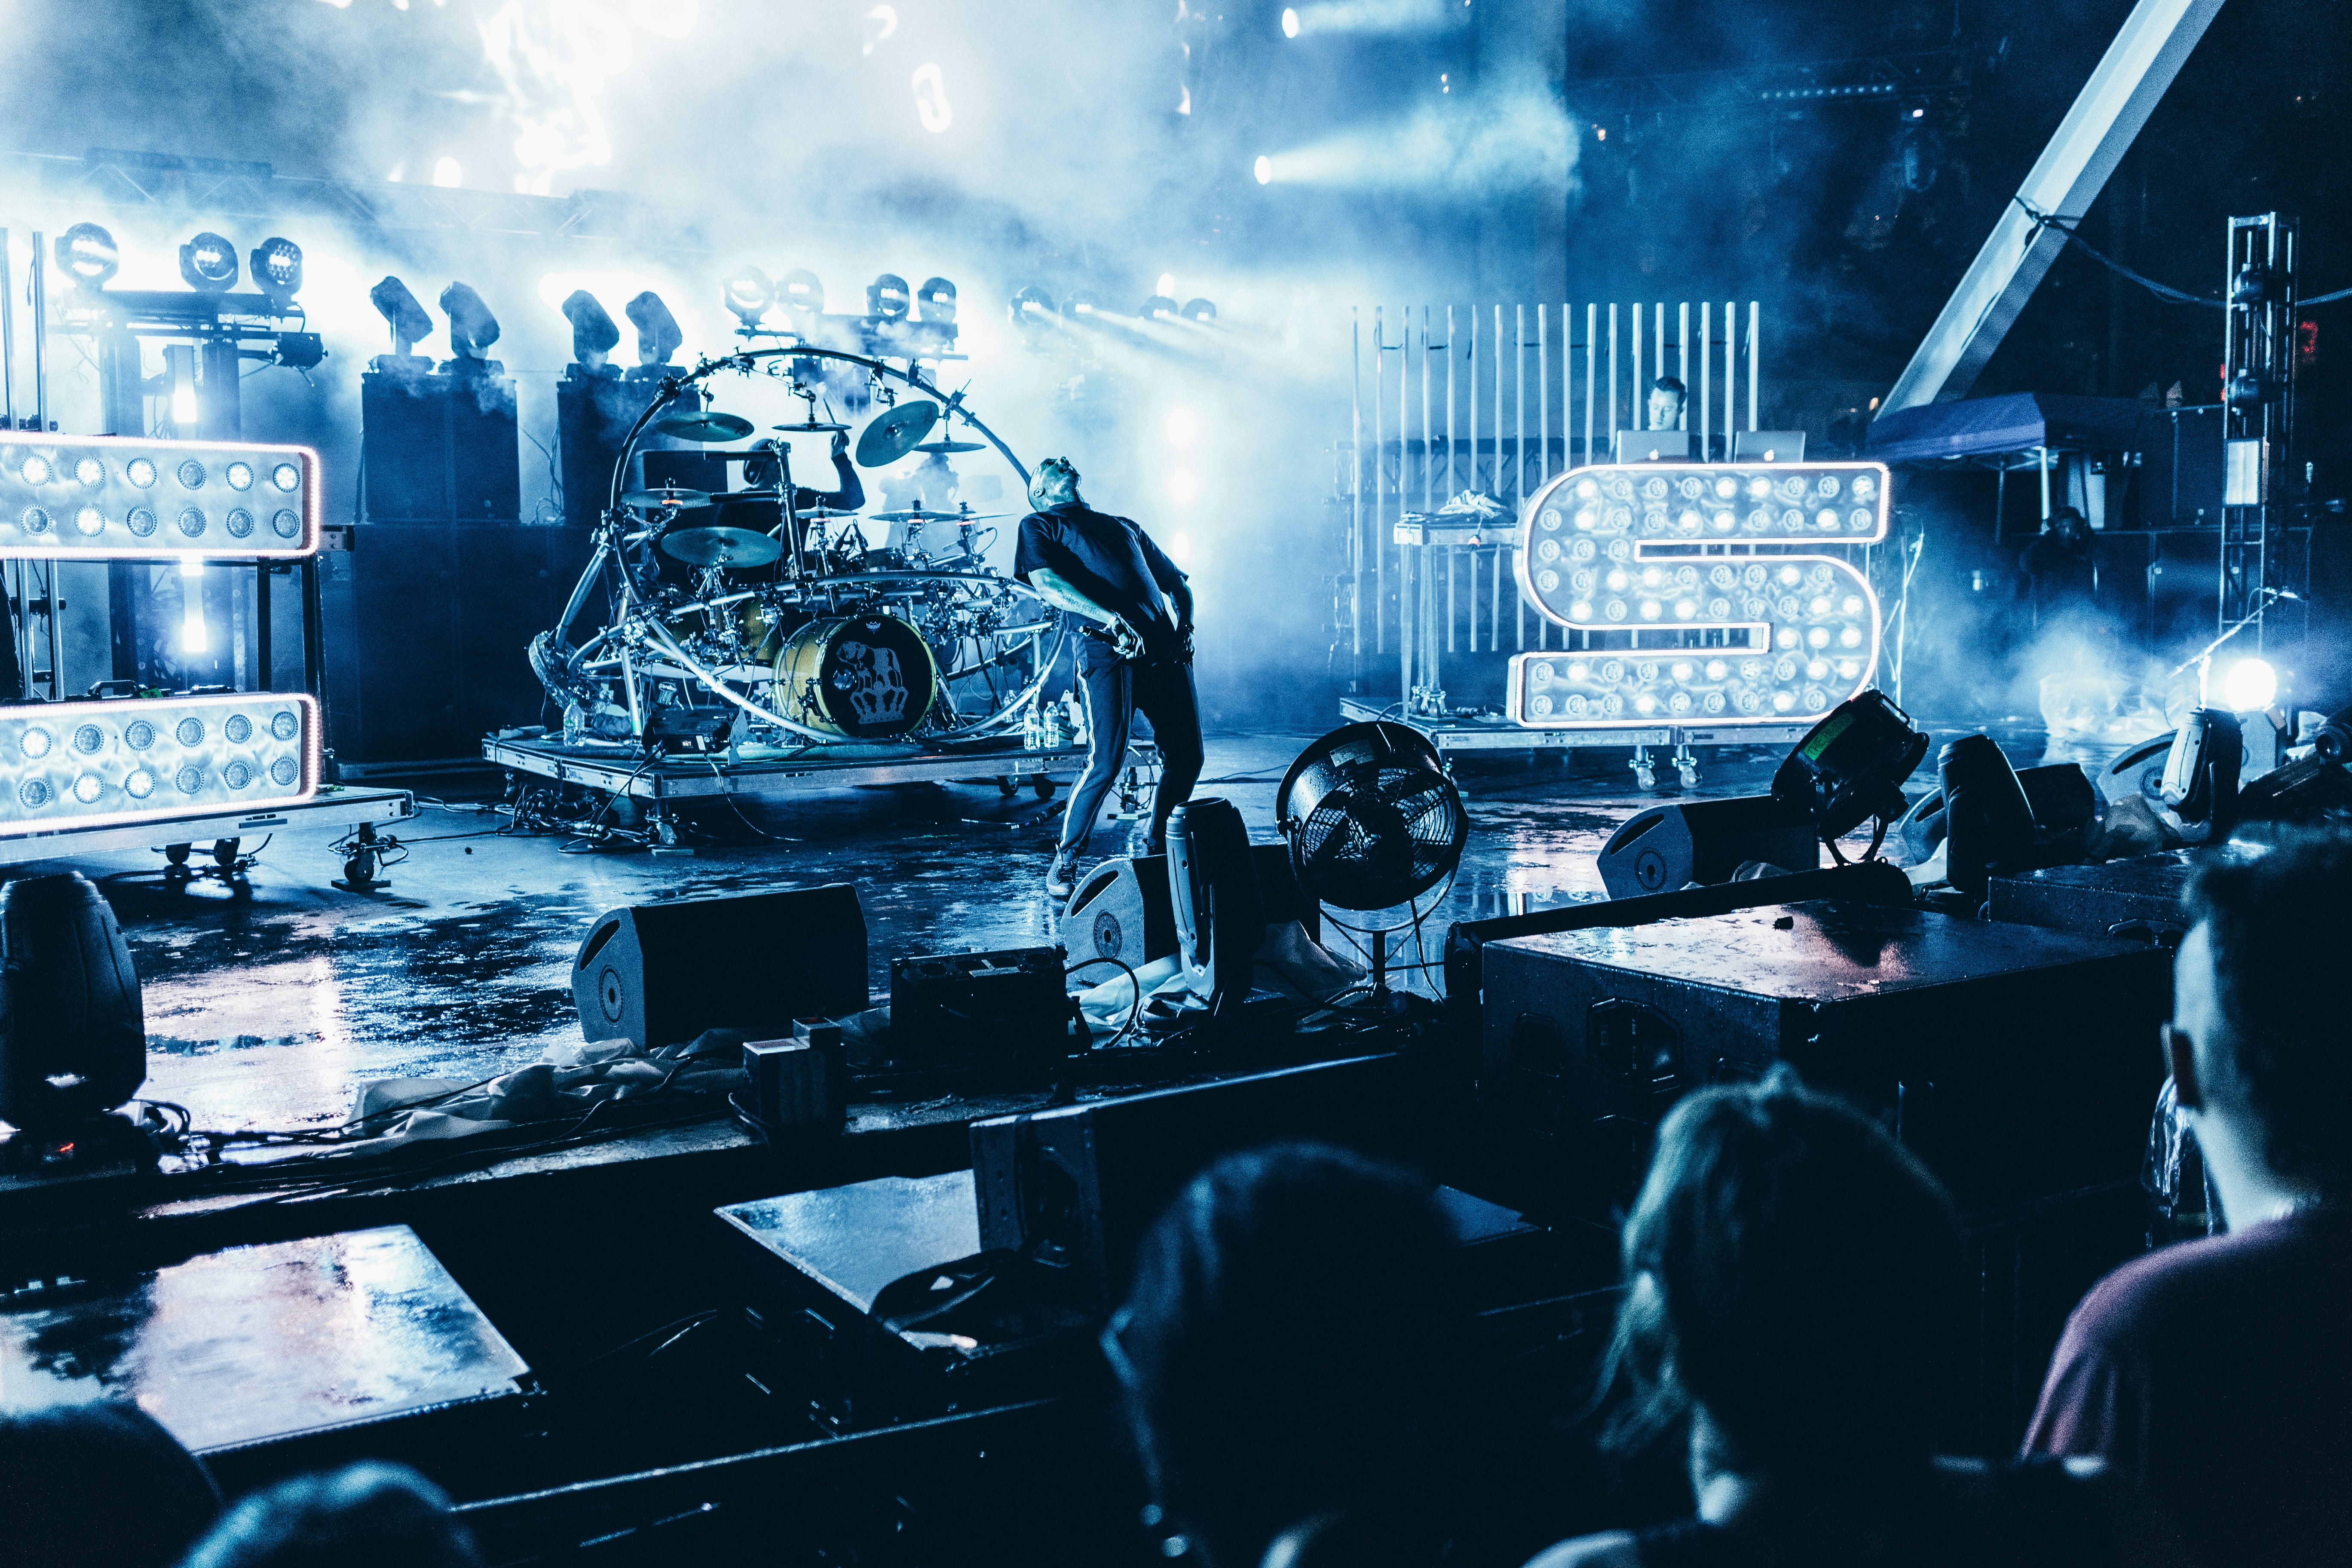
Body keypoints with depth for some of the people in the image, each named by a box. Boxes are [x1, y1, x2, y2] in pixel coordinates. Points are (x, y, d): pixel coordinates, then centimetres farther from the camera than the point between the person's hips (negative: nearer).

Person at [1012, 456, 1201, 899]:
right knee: (1107, 760, -16)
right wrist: (1112, 619, -15)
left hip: (1163, 645, 5)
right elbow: (1046, 584, -2)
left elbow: (1176, 581, 33)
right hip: (1105, 646, -5)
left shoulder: (1123, 526, 34)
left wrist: (1185, 623, 10)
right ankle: (1065, 859, 4)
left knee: (1187, 758, -1)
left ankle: (1152, 844, 23)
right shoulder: (1038, 525, 17)